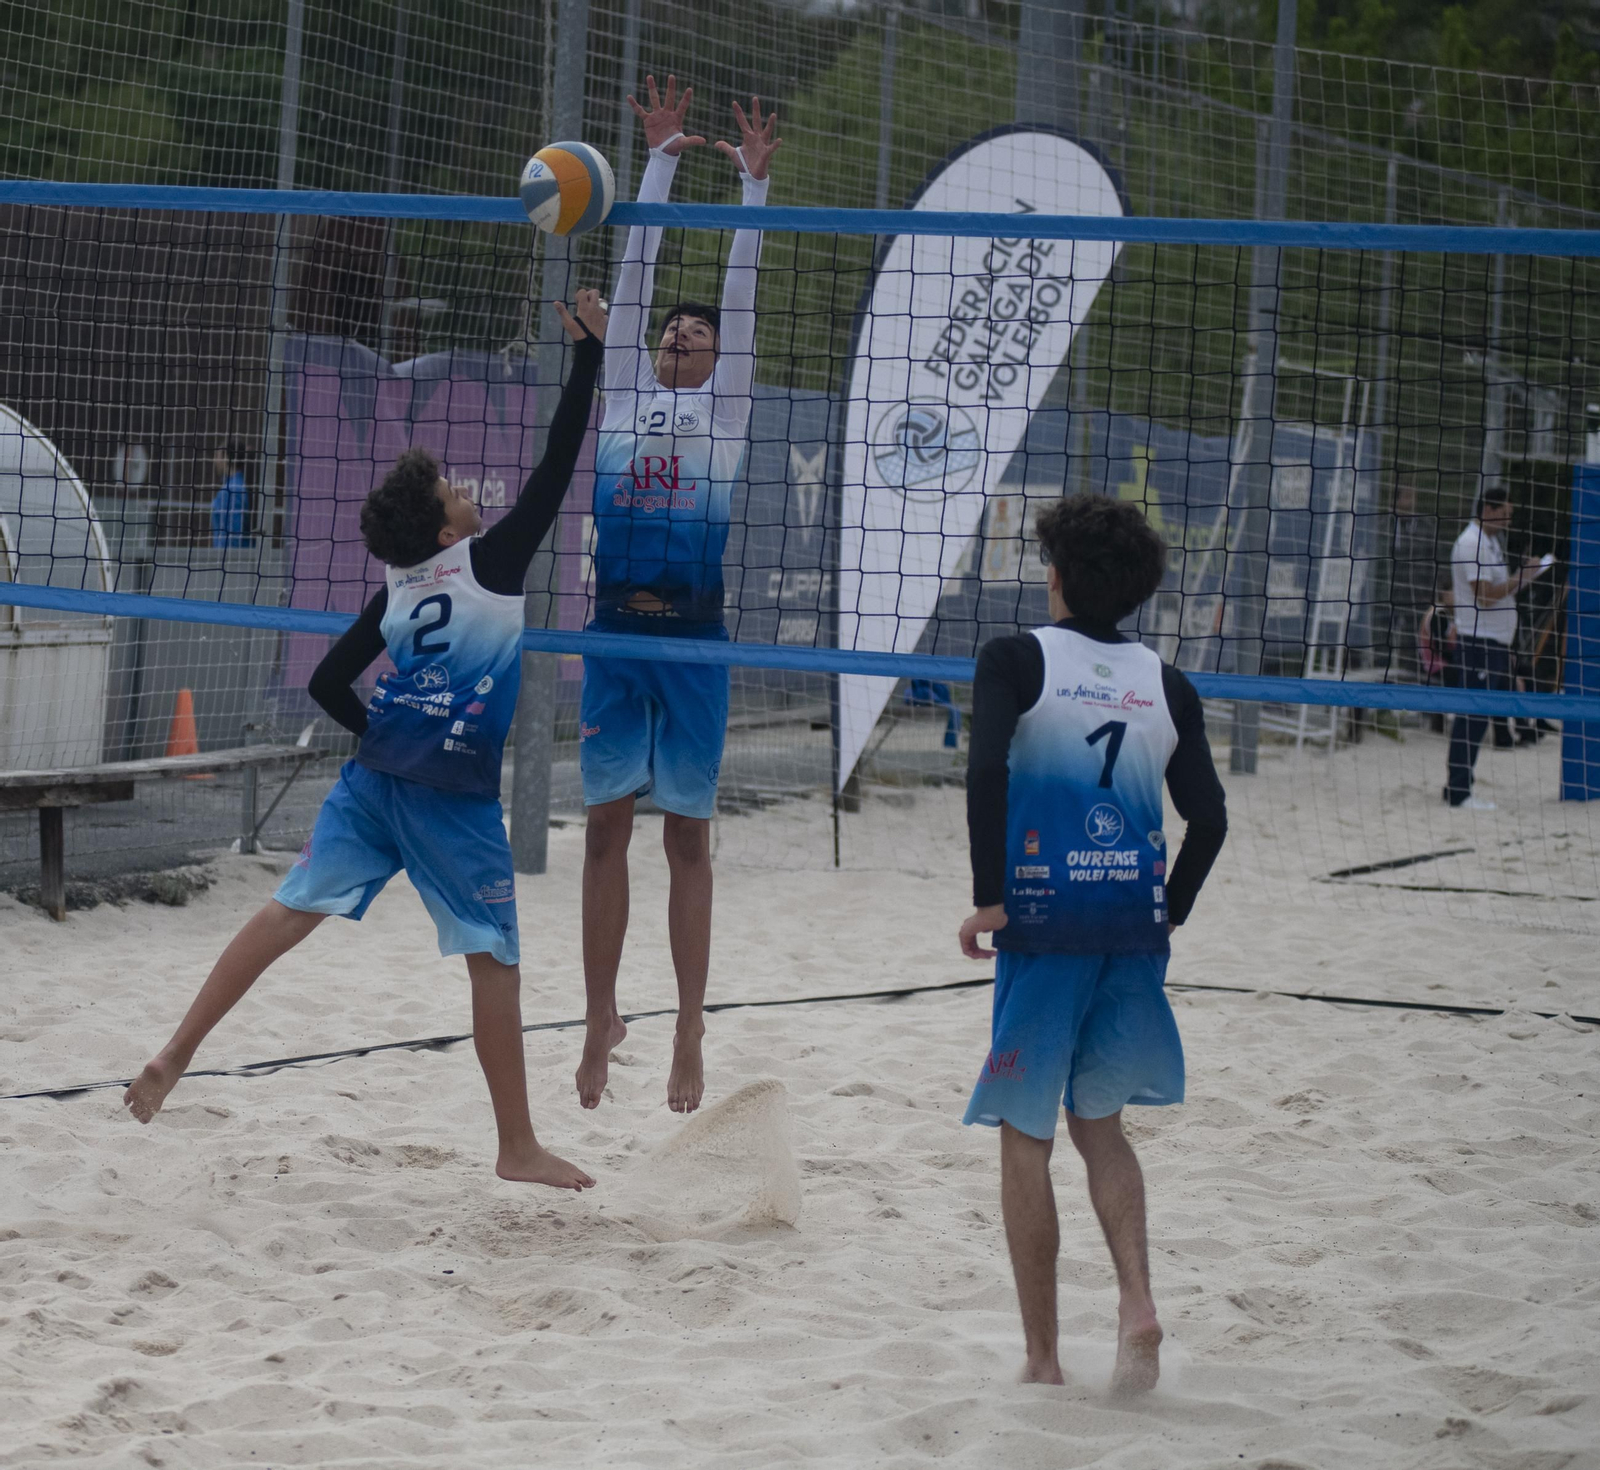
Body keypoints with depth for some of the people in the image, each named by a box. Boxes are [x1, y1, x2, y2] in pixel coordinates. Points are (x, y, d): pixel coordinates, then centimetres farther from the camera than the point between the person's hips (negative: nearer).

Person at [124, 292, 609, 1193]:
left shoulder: (397, 592, 12)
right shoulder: (492, 562, -5)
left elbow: (328, 685, 14)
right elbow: (557, 468, -7)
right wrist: (590, 355, -3)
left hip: (377, 777, 6)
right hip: (457, 798, -6)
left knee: (290, 914, 6)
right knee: (497, 964, 2)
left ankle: (174, 1057, -2)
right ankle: (519, 1147, 6)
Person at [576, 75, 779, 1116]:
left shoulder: (725, 405, 8)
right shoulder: (627, 391, 12)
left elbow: (742, 290, 5)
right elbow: (638, 265, 12)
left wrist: (753, 180, 2)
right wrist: (662, 159, 12)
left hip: (693, 635, -2)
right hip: (616, 628, 2)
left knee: (688, 837, 4)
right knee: (607, 831, 6)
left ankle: (690, 1035, 7)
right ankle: (603, 1020, 13)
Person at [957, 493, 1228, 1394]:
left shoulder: (1019, 661, -3)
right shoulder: (1166, 686, 8)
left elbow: (987, 769, -18)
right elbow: (1209, 816, 3)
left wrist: (989, 898, -12)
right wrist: (1168, 914, 14)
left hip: (1043, 922, -4)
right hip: (1134, 928, 4)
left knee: (1027, 1139, 7)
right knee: (1100, 1122, 19)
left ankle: (1042, 1356, 8)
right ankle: (1138, 1302, -3)